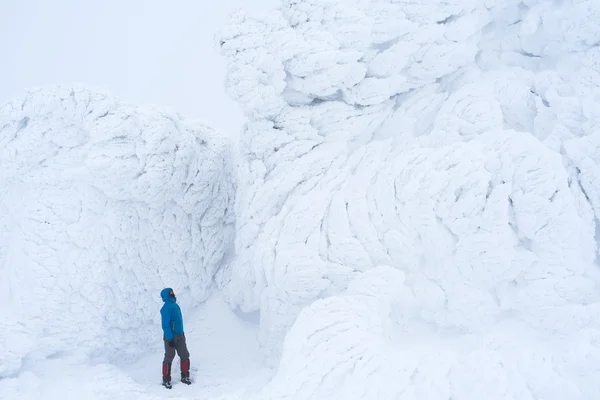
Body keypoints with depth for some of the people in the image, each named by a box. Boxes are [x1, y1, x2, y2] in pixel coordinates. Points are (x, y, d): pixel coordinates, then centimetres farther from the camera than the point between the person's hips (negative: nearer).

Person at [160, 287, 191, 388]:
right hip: (171, 337, -8)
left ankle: (185, 376, 24)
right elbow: (165, 325, -22)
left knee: (185, 356, 11)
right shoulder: (166, 308, -19)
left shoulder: (175, 305, 9)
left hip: (180, 336, 8)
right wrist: (170, 339, -23)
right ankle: (166, 380, 12)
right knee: (169, 358, 1)